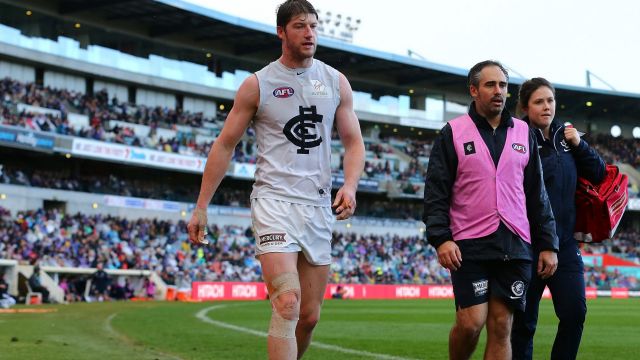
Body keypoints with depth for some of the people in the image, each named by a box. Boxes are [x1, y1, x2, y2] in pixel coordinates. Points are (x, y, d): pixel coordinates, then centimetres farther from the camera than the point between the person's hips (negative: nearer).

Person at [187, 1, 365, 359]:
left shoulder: (336, 82, 11)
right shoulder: (258, 84, 1)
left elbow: (354, 142, 12)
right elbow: (225, 145, 4)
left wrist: (350, 185, -9)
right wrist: (201, 207, 1)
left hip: (320, 205, 4)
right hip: (275, 199, -4)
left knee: (310, 316, 8)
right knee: (287, 305, -20)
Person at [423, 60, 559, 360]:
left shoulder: (523, 133, 13)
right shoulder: (453, 133, 3)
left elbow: (537, 195, 15)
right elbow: (436, 192, -1)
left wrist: (548, 244, 9)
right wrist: (441, 238, -13)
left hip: (515, 247, 3)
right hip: (470, 246, -3)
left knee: (501, 327, 0)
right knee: (471, 322, -10)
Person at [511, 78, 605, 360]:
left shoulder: (565, 136, 11)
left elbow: (599, 175, 13)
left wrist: (579, 145, 0)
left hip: (564, 242, 5)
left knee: (575, 311, -5)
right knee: (524, 320, 3)